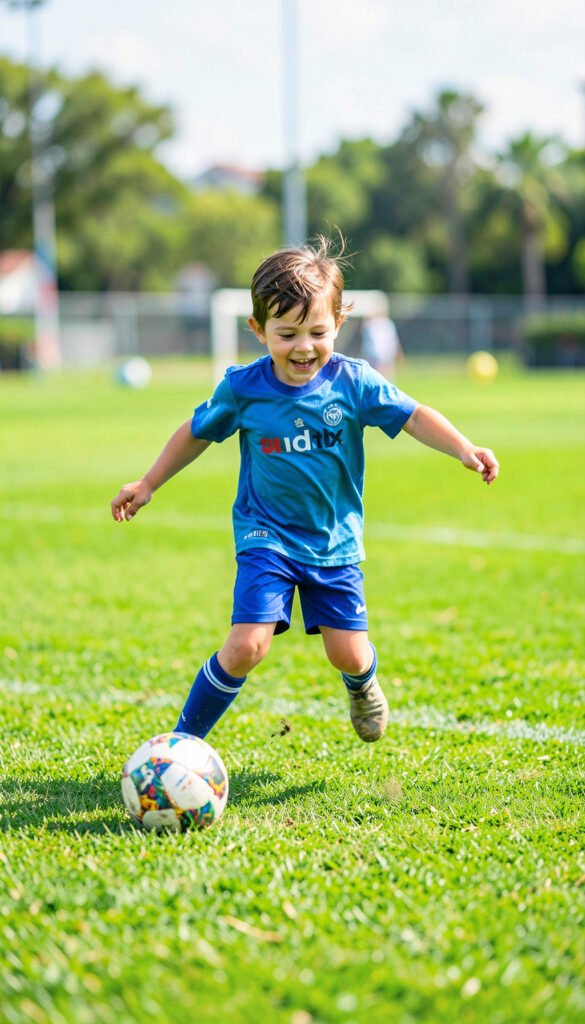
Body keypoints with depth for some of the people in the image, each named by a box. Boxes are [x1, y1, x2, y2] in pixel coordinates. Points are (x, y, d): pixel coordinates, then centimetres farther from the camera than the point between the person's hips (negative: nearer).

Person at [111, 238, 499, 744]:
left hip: (335, 541, 1)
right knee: (246, 646, -16)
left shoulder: (354, 382, -13)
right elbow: (196, 434, 5)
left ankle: (363, 682, 42)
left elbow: (414, 416, -12)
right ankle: (184, 740, 1)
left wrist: (465, 450, -28)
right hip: (267, 538, -1)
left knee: (348, 653, 2)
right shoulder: (242, 389, -11)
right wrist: (147, 485, 11)